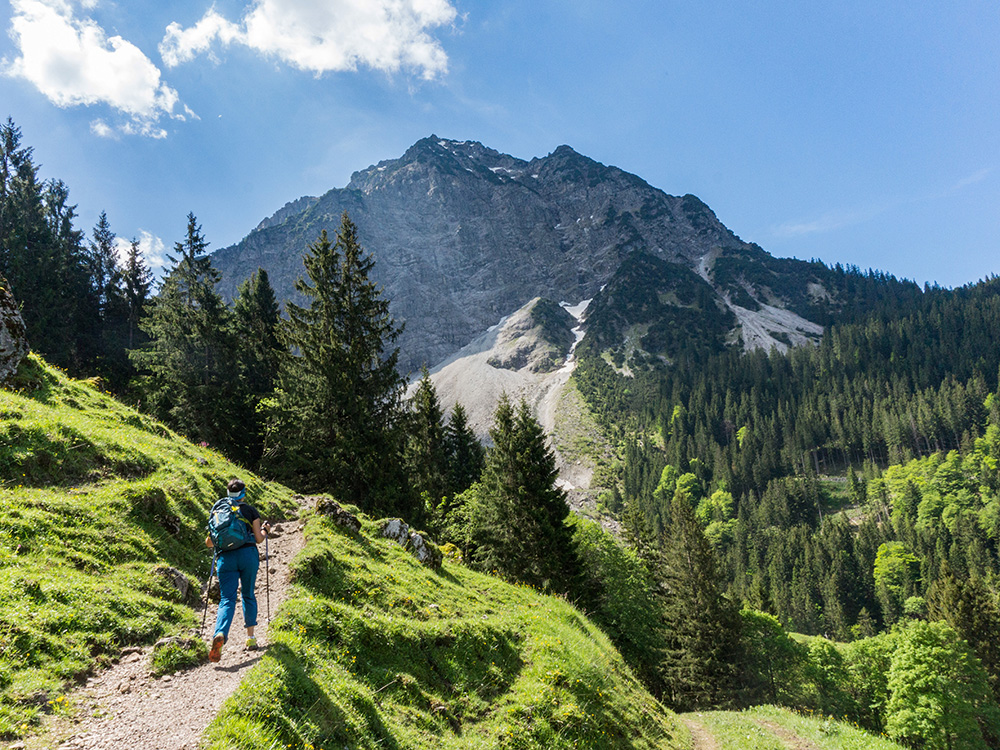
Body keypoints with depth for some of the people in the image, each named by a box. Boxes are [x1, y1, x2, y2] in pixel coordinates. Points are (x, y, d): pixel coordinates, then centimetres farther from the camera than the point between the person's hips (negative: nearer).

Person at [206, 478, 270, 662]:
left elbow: (209, 543, 10)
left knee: (227, 599, -2)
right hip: (248, 555, -1)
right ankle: (250, 637, 18)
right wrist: (265, 529, 22)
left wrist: (213, 540, 32)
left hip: (225, 558, 1)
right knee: (248, 595, 16)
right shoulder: (251, 511, 4)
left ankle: (220, 635, -29)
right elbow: (258, 539, 2)